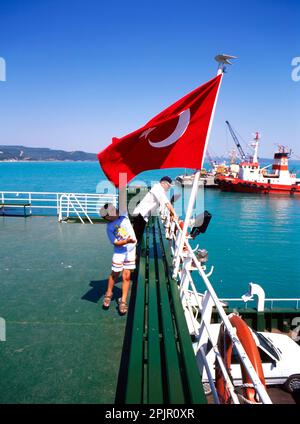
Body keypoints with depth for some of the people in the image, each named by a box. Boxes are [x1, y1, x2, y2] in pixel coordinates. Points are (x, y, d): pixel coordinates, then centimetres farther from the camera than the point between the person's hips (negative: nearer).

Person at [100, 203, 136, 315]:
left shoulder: (124, 216, 1)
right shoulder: (109, 228, -9)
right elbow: (116, 243, -14)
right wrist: (127, 241, -27)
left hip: (131, 251, 3)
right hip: (119, 252, -2)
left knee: (126, 276, 2)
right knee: (115, 275, 9)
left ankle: (123, 301, 13)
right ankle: (108, 294, 35)